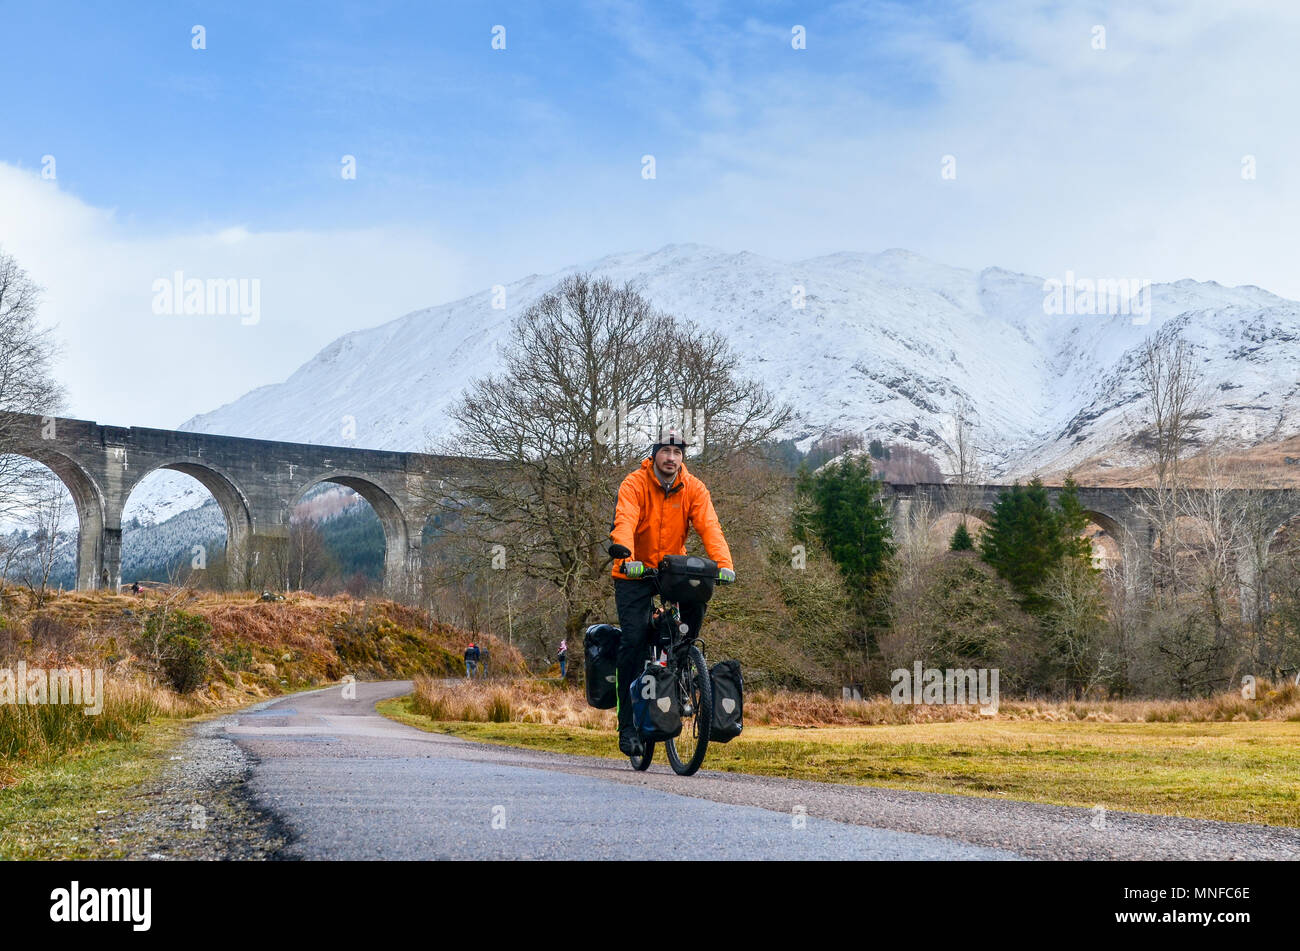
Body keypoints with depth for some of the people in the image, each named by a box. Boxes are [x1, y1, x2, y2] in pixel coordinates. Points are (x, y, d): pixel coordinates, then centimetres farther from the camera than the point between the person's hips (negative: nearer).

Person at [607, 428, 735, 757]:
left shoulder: (694, 489, -6)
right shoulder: (634, 484, -15)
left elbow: (709, 526, -18)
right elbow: (625, 521, -30)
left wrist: (724, 564, -35)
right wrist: (625, 555, -50)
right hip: (635, 573, -3)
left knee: (696, 601, -28)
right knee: (633, 641, -13)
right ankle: (628, 725, -8)